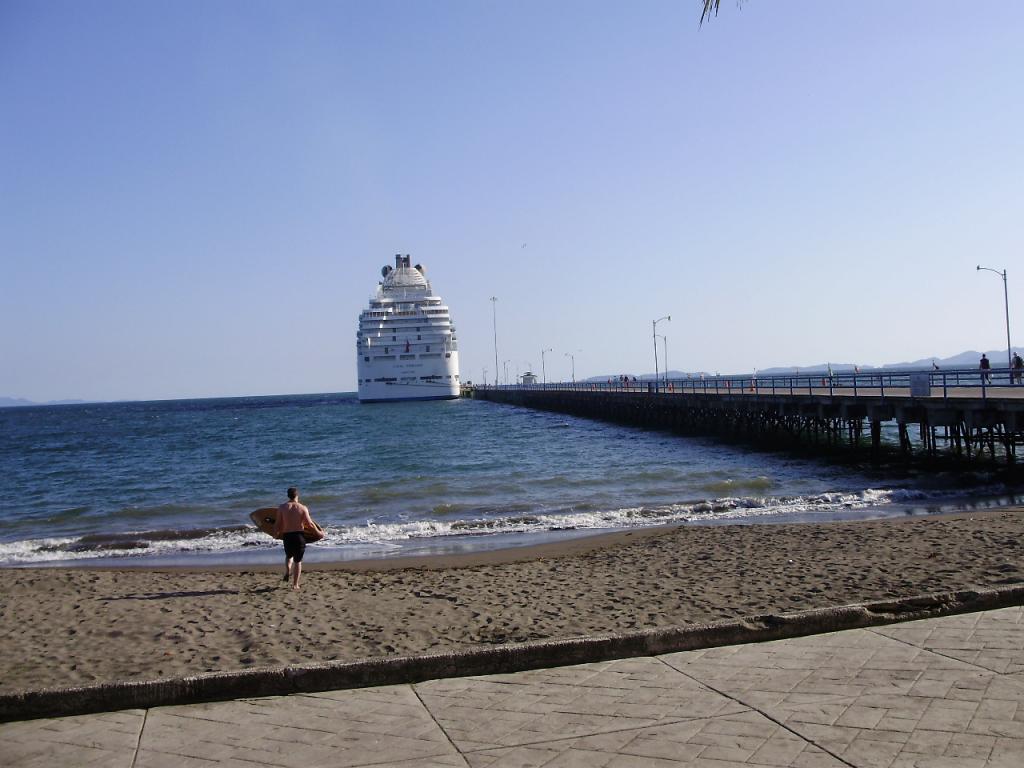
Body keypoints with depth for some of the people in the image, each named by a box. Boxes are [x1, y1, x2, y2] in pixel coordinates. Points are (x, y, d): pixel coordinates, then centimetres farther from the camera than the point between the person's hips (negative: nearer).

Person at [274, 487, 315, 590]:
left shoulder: (282, 507, 0)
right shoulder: (302, 508, -4)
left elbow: (277, 524, 0)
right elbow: (309, 523, -8)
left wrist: (276, 534, 18)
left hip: (287, 536, 1)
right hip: (299, 536, -1)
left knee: (289, 556, 28)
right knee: (298, 561, 12)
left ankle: (287, 571, 0)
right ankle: (295, 584, 9)